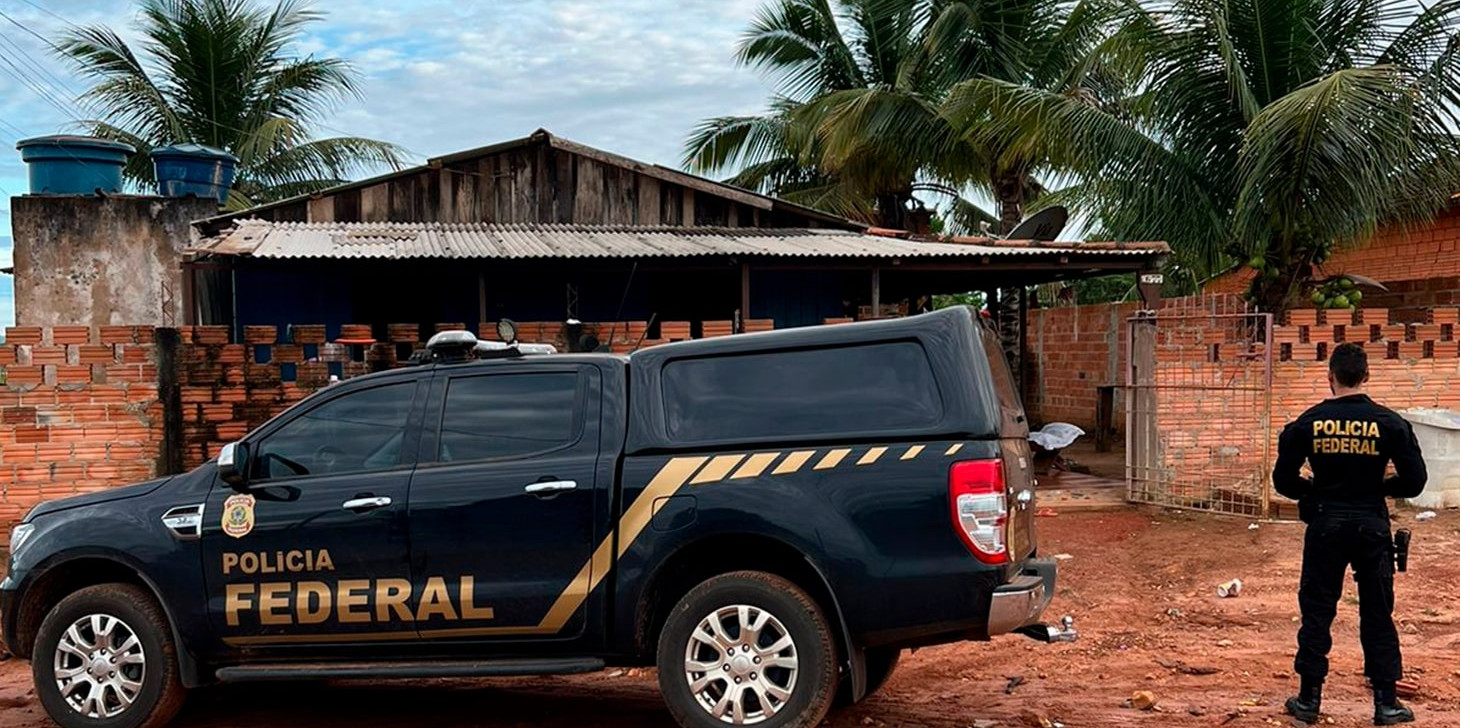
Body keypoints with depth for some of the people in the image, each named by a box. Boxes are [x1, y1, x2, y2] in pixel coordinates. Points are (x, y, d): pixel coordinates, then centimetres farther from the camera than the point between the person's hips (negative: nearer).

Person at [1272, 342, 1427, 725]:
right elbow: (1414, 480, -5)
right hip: (1372, 527, 0)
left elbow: (1283, 480, -2)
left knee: (1316, 612, 9)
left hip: (1325, 526, 0)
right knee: (1377, 615, 9)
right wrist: (1380, 487, 13)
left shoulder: (1308, 423, -5)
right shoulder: (1389, 423, -6)